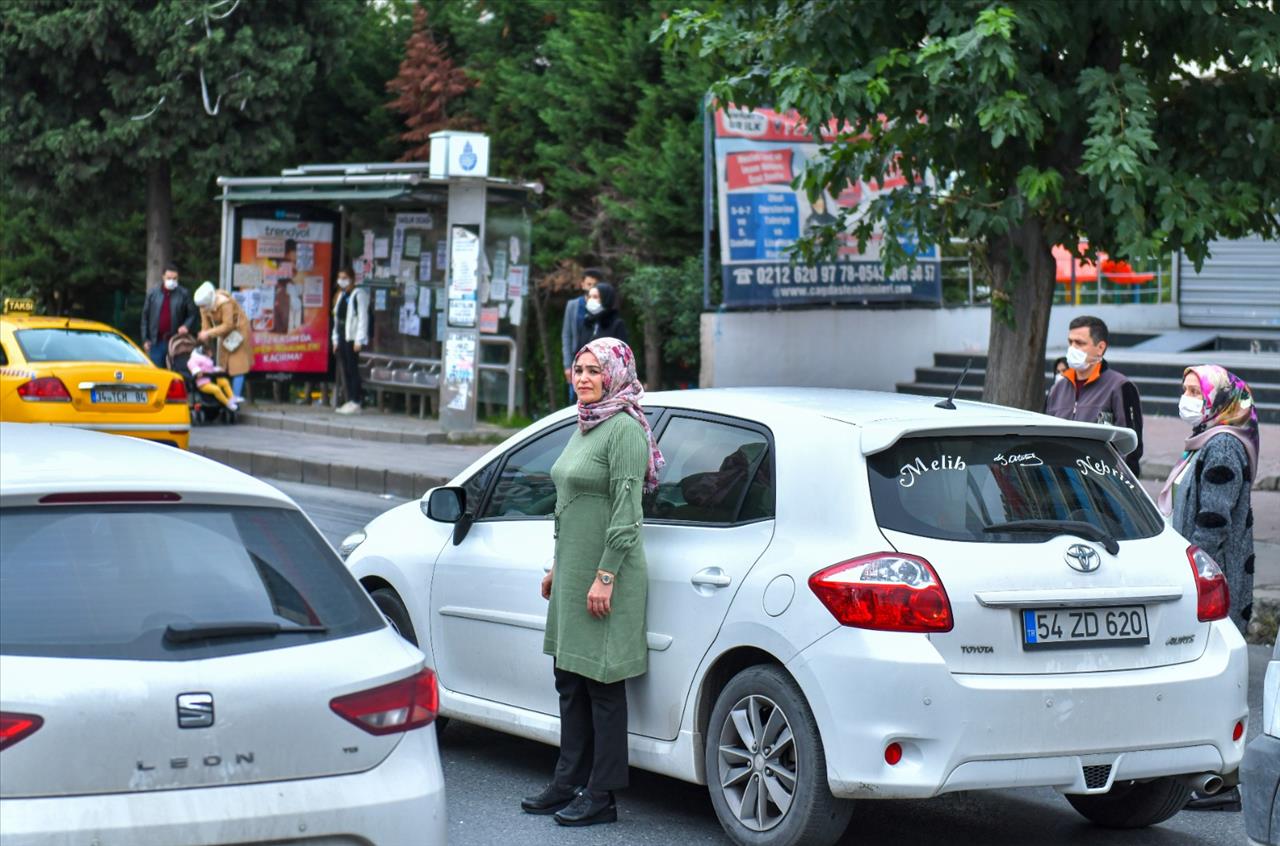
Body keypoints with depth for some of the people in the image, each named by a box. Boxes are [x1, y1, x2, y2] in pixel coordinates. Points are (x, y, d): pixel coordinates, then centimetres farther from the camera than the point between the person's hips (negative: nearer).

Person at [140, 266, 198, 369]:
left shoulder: (183, 294, 3)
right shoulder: (152, 294, 7)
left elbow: (193, 314, 5)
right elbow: (145, 317, 8)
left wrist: (187, 326, -15)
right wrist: (145, 339, 4)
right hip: (157, 342, 1)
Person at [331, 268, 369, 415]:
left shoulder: (358, 295, -7)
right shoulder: (340, 296, 19)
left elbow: (363, 318, -12)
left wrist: (359, 340, -16)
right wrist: (335, 339, 18)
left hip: (352, 338, -8)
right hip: (342, 337, 8)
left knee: (352, 369, -9)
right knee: (345, 370, 7)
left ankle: (355, 402, -8)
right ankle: (349, 401, 10)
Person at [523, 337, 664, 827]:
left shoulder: (624, 429, -14)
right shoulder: (584, 427, 15)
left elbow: (625, 511, -19)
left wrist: (605, 576, -22)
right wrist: (557, 568, 22)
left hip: (606, 574, -10)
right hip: (574, 571, 10)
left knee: (602, 686, -3)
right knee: (570, 681, 14)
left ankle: (601, 797, 2)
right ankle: (569, 784, 23)